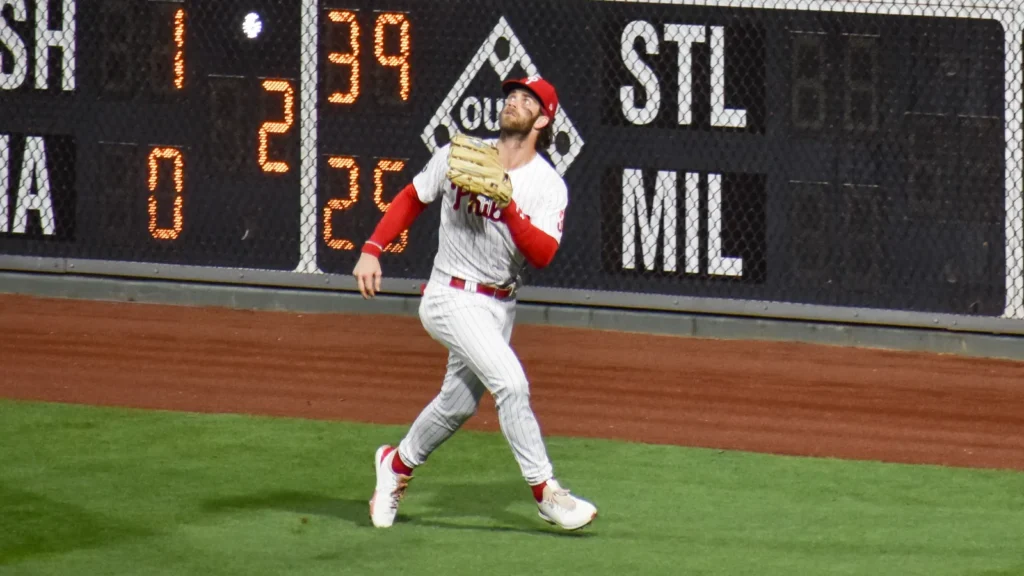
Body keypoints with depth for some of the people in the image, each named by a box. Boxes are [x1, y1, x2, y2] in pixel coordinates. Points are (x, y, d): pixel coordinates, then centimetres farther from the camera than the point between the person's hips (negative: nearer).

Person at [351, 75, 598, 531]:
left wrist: (509, 209, -31)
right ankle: (544, 492, -13)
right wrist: (372, 249, -1)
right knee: (511, 383, -20)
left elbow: (543, 254, -18)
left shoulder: (548, 186, -5)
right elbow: (412, 198, 9)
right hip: (453, 299, -4)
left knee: (459, 404, 16)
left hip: (500, 305, 4)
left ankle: (397, 463, 41)